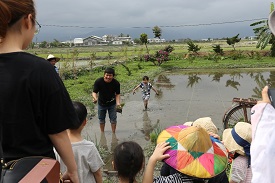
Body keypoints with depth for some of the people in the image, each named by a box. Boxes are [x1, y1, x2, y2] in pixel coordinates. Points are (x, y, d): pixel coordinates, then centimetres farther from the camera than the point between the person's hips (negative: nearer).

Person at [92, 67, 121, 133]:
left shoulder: (116, 83, -22)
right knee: (101, 119, 15)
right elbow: (94, 92, -21)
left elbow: (117, 94, -11)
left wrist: (118, 103, -27)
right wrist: (95, 98, -44)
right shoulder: (98, 81, -24)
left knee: (113, 119, 4)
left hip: (112, 104, 0)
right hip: (101, 104, 1)